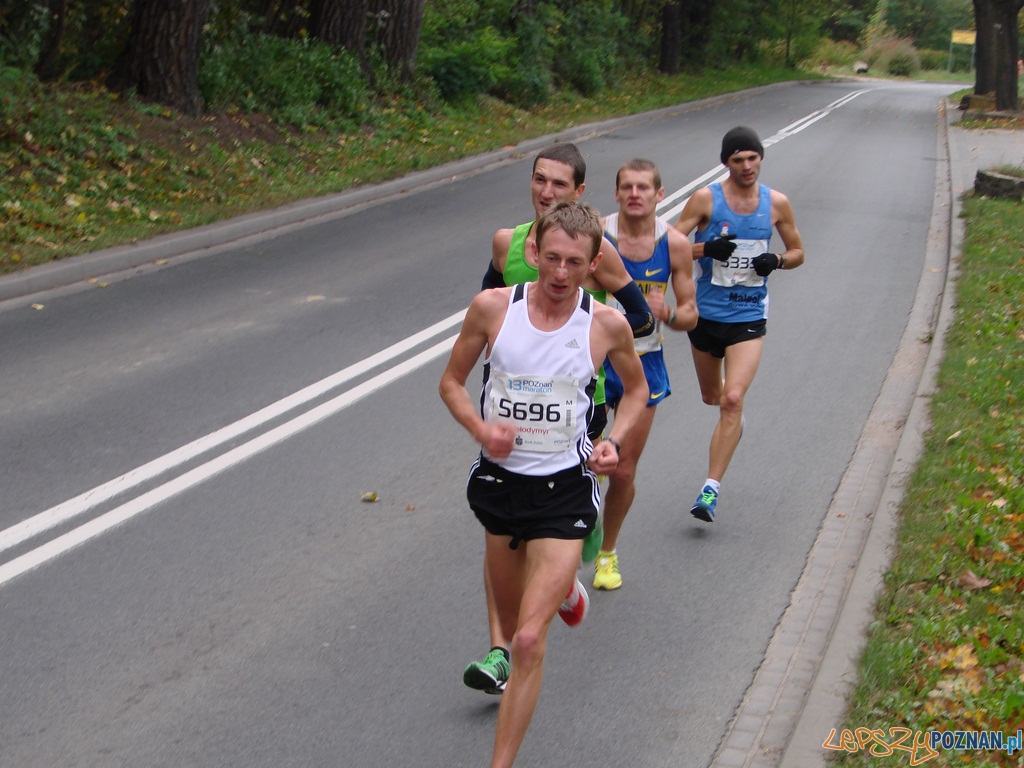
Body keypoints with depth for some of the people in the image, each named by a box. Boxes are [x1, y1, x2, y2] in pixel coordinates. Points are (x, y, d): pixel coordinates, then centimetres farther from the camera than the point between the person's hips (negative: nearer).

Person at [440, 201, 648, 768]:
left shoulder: (607, 326, -7)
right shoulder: (492, 307, -7)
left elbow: (637, 389, 12)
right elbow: (451, 381, 5)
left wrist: (613, 441, -5)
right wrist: (481, 429, -14)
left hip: (564, 491, -3)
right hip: (500, 480, 3)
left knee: (529, 641, -13)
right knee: (511, 625, 22)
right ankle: (563, 588, 58)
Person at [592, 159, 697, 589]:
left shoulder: (675, 245, -5)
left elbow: (690, 315, 1)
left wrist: (666, 313, -20)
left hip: (643, 364, 1)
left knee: (624, 472, 8)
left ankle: (607, 552, 31)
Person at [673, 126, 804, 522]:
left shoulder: (776, 203, 1)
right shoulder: (706, 199, -5)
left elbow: (797, 253, 13)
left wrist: (776, 260, -9)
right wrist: (706, 247, -24)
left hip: (749, 316, -1)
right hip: (706, 312, 1)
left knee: (732, 400, -16)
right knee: (711, 396, 18)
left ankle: (711, 489, -13)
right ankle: (733, 416, 57)